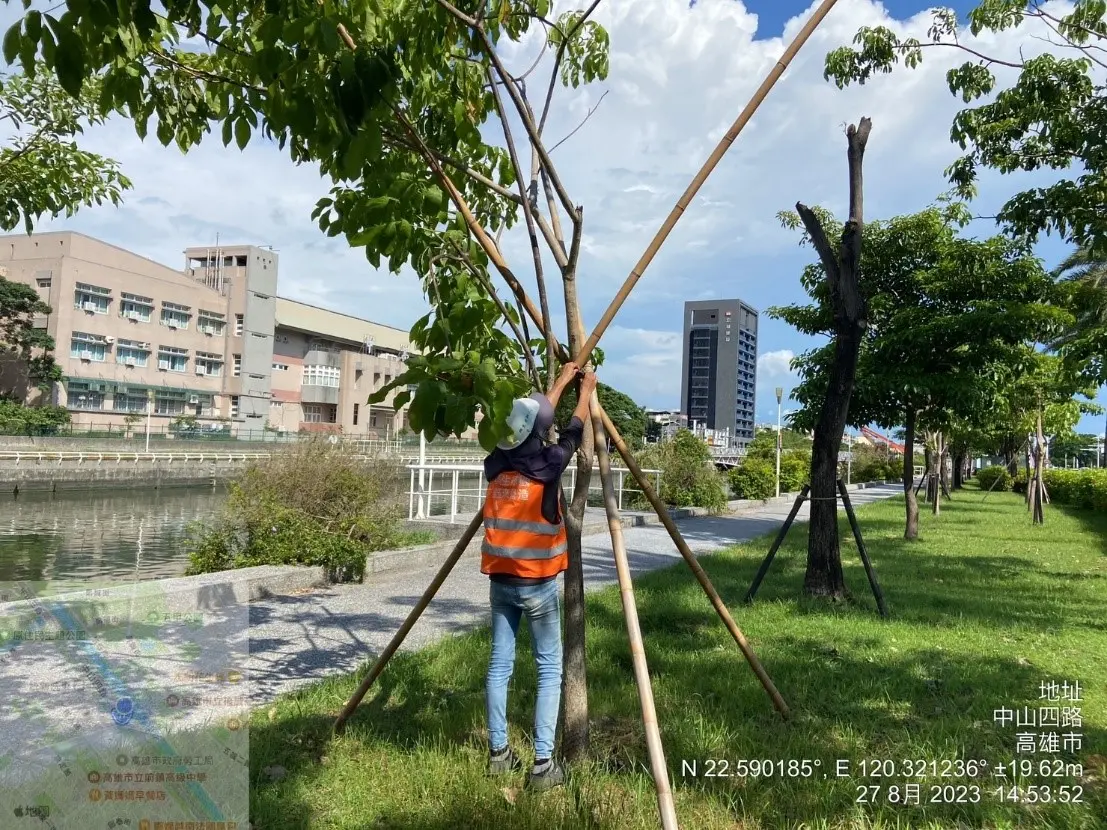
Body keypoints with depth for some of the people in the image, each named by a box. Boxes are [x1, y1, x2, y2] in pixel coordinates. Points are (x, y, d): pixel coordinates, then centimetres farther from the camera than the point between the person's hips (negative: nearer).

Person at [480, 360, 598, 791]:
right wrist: (585, 390, 21)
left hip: (501, 580, 5)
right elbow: (573, 430, 5)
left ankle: (498, 752, 20)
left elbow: (530, 417, 15)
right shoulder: (547, 464, -15)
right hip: (537, 582, -5)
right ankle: (543, 763, 2)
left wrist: (560, 382, 26)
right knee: (550, 668, 3)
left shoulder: (497, 462, 0)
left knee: (500, 665, 12)